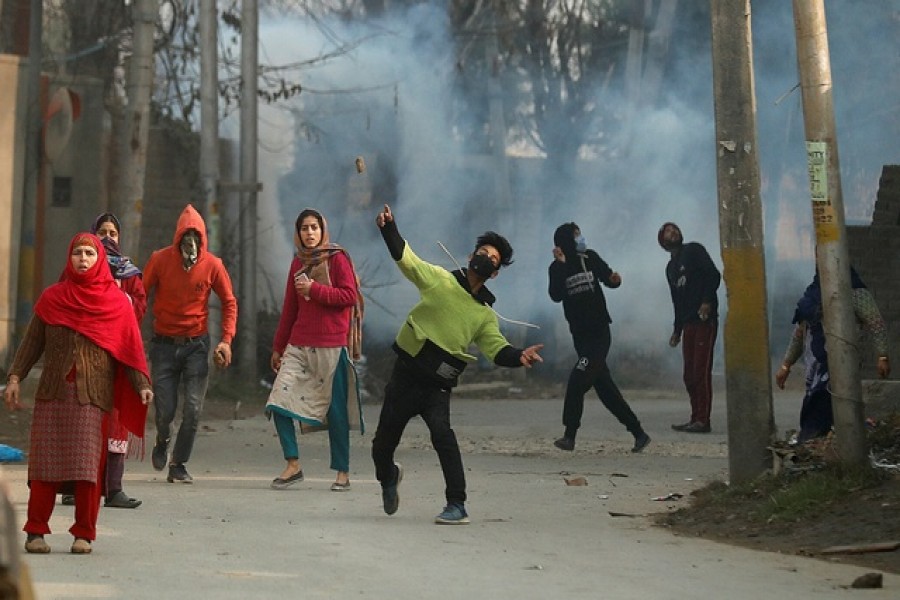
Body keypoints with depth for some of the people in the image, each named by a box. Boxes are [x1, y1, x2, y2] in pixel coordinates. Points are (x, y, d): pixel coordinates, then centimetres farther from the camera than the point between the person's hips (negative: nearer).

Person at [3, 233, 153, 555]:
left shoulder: (116, 301, 6)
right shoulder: (52, 298, 10)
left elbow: (131, 347, 2)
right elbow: (32, 341, 10)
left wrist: (141, 384, -11)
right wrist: (15, 376, 0)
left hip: (94, 395, -1)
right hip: (53, 393, 1)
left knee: (88, 465, -4)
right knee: (45, 462, -2)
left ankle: (84, 534, 4)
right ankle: (36, 531, 4)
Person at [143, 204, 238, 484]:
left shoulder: (212, 264, -5)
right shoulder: (160, 260, -6)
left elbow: (229, 302, 6)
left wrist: (226, 340, -3)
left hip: (196, 345, 0)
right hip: (164, 344, 0)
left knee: (193, 410, -6)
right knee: (165, 410, -2)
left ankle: (178, 464, 11)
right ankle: (162, 442, 33)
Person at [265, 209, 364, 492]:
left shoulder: (337, 258, -1)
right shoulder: (298, 263, 15)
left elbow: (350, 296, -10)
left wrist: (314, 289, -13)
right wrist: (278, 347, 22)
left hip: (331, 346, -5)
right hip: (299, 345, 5)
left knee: (336, 410, 0)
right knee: (278, 402, -6)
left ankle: (343, 472, 10)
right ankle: (293, 465, 4)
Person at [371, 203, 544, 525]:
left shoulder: (485, 314, 9)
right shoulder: (439, 279, 2)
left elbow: (496, 348, 0)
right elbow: (406, 257, -5)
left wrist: (519, 356, -21)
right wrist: (389, 229, -21)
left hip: (437, 385, 0)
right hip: (405, 375, 0)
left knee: (441, 433, -27)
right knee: (383, 443, 8)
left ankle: (457, 506, -23)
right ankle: (389, 476, 44)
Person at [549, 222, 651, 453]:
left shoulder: (590, 258, 2)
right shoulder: (557, 268, 0)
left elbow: (607, 277, 15)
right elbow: (556, 295, -16)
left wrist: (615, 279, -7)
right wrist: (560, 266, -22)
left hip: (599, 333, -2)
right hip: (580, 335, 2)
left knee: (577, 381, -15)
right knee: (604, 386, 4)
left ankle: (570, 436, -11)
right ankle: (638, 433, 13)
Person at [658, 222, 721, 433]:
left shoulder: (694, 250, 1)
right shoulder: (670, 268, 22)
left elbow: (714, 275, -10)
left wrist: (707, 301, -22)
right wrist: (676, 330, 20)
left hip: (704, 320, -8)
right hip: (688, 324, 8)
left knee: (701, 371, -11)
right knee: (690, 374, 7)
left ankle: (703, 420, -13)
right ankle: (696, 419, 12)